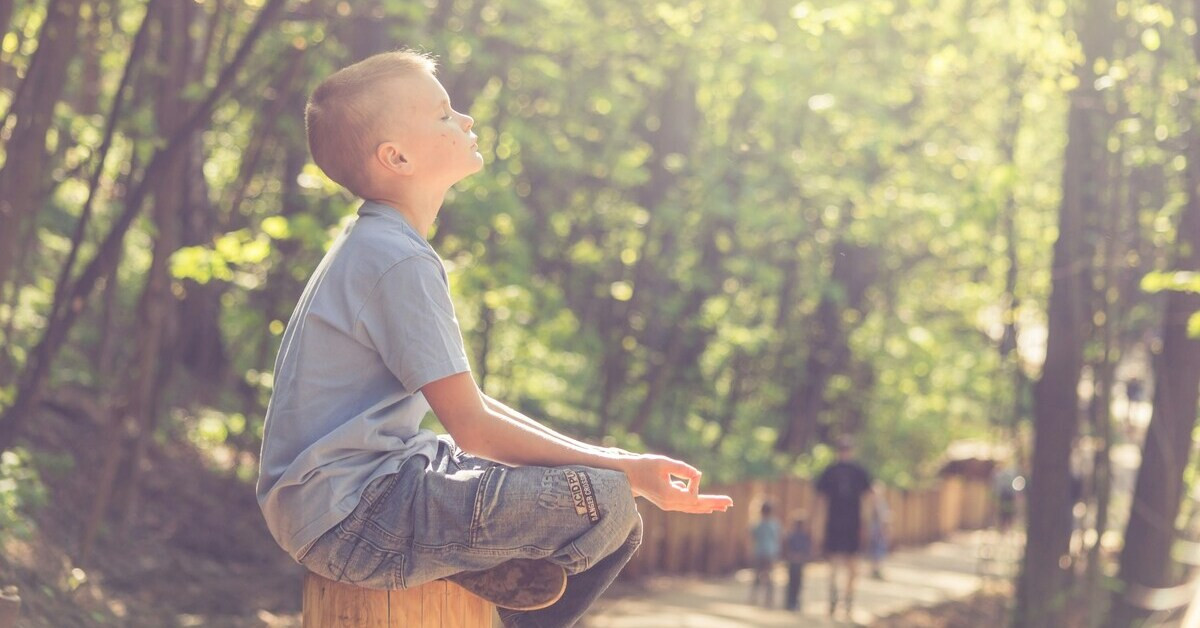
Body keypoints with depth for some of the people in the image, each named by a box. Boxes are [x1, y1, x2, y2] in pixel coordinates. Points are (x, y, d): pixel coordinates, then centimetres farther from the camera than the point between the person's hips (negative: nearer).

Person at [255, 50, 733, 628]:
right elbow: (473, 428, -18)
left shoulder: (373, 246, 16)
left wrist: (595, 456, 10)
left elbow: (465, 402, 18)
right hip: (346, 518, -11)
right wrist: (622, 471, -13)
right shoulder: (400, 262, -16)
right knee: (607, 507, -22)